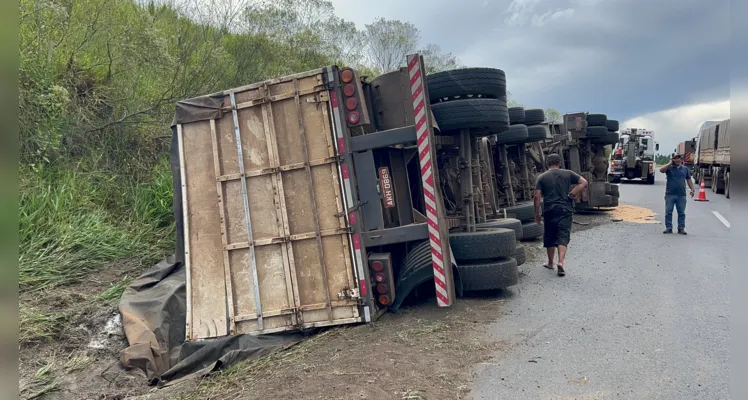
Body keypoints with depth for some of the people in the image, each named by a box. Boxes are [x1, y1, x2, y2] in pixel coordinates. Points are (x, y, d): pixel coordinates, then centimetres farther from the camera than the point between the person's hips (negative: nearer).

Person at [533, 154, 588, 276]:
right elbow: (584, 182, -1)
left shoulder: (542, 177, 2)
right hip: (565, 210, 0)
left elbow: (537, 196, -4)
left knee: (549, 238, 14)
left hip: (549, 211, 0)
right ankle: (560, 262, -20)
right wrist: (571, 195, -1)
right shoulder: (568, 174, 5)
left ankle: (550, 263, 25)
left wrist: (537, 213, 3)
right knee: (563, 237, -2)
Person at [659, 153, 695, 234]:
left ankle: (681, 228, 11)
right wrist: (670, 163, -10)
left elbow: (688, 180, 14)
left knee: (681, 212, 4)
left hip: (681, 195, 2)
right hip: (670, 194, -2)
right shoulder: (669, 167, 3)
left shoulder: (685, 169, 12)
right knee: (668, 212, 0)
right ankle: (668, 228, 6)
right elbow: (661, 170, -18)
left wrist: (692, 189, 3)